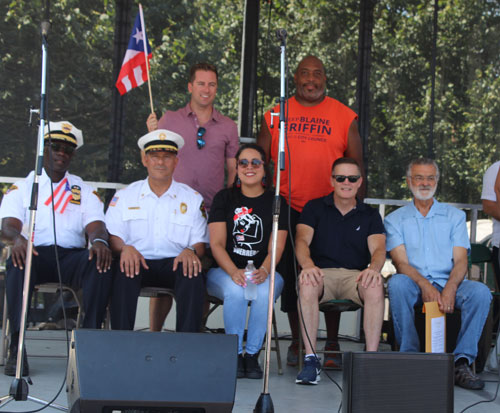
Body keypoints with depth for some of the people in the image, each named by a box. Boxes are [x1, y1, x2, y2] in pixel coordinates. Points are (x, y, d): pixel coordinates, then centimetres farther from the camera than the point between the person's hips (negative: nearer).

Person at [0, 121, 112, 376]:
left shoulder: (85, 191, 22)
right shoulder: (22, 187, 17)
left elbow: (96, 225, 5)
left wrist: (99, 240, -22)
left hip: (71, 256, 1)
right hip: (35, 252, -1)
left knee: (101, 263, -32)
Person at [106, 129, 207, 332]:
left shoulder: (192, 199, 15)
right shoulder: (125, 196, 15)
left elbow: (200, 242, 9)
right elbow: (113, 236, 5)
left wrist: (191, 251, -16)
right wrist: (125, 248, -20)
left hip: (175, 263, 0)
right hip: (138, 262, 0)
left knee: (193, 273, -34)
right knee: (124, 270, -35)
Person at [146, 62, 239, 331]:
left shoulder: (228, 127, 10)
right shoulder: (169, 120, 9)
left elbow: (234, 170, 12)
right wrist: (152, 134, -6)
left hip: (212, 213, 1)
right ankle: (154, 334, 6)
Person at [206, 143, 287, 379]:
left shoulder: (276, 202, 8)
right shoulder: (224, 198, 8)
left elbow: (276, 247, -2)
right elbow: (217, 244, -2)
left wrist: (263, 271, -25)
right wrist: (234, 272, -22)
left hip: (264, 273, 0)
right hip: (223, 271, 0)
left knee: (264, 291, -34)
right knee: (235, 290, -34)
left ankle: (252, 354, -20)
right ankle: (235, 355, -21)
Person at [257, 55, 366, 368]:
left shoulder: (344, 116, 6)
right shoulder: (276, 115, 8)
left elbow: (357, 165, 7)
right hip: (288, 210, 1)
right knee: (290, 276, 5)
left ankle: (332, 344, 14)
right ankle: (297, 342, 19)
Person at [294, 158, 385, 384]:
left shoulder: (370, 215, 15)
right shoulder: (314, 208, 12)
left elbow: (378, 249, 0)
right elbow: (302, 240, -4)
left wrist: (373, 268, -26)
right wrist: (308, 265, -28)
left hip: (356, 276, 1)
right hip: (321, 272, -1)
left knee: (375, 287, -34)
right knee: (307, 284, -36)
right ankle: (310, 359, -31)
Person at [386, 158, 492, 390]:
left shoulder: (455, 216, 16)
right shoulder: (395, 219, 13)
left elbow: (460, 260, 4)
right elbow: (401, 262, -1)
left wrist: (450, 289, -18)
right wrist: (424, 284, -22)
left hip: (449, 283, 1)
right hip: (415, 284, -1)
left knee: (480, 292, -29)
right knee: (397, 283, -35)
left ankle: (461, 362, -28)